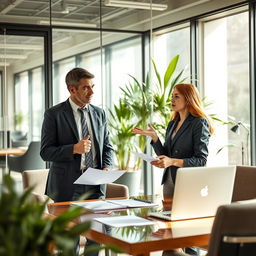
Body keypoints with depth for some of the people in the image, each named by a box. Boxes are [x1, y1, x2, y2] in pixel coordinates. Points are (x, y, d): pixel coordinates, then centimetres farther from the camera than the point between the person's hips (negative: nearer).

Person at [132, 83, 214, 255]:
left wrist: (173, 161, -24)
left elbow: (201, 160, -14)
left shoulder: (199, 123, -8)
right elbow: (165, 155, 14)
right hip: (170, 182, 7)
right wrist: (153, 136, 3)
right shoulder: (172, 124, 15)